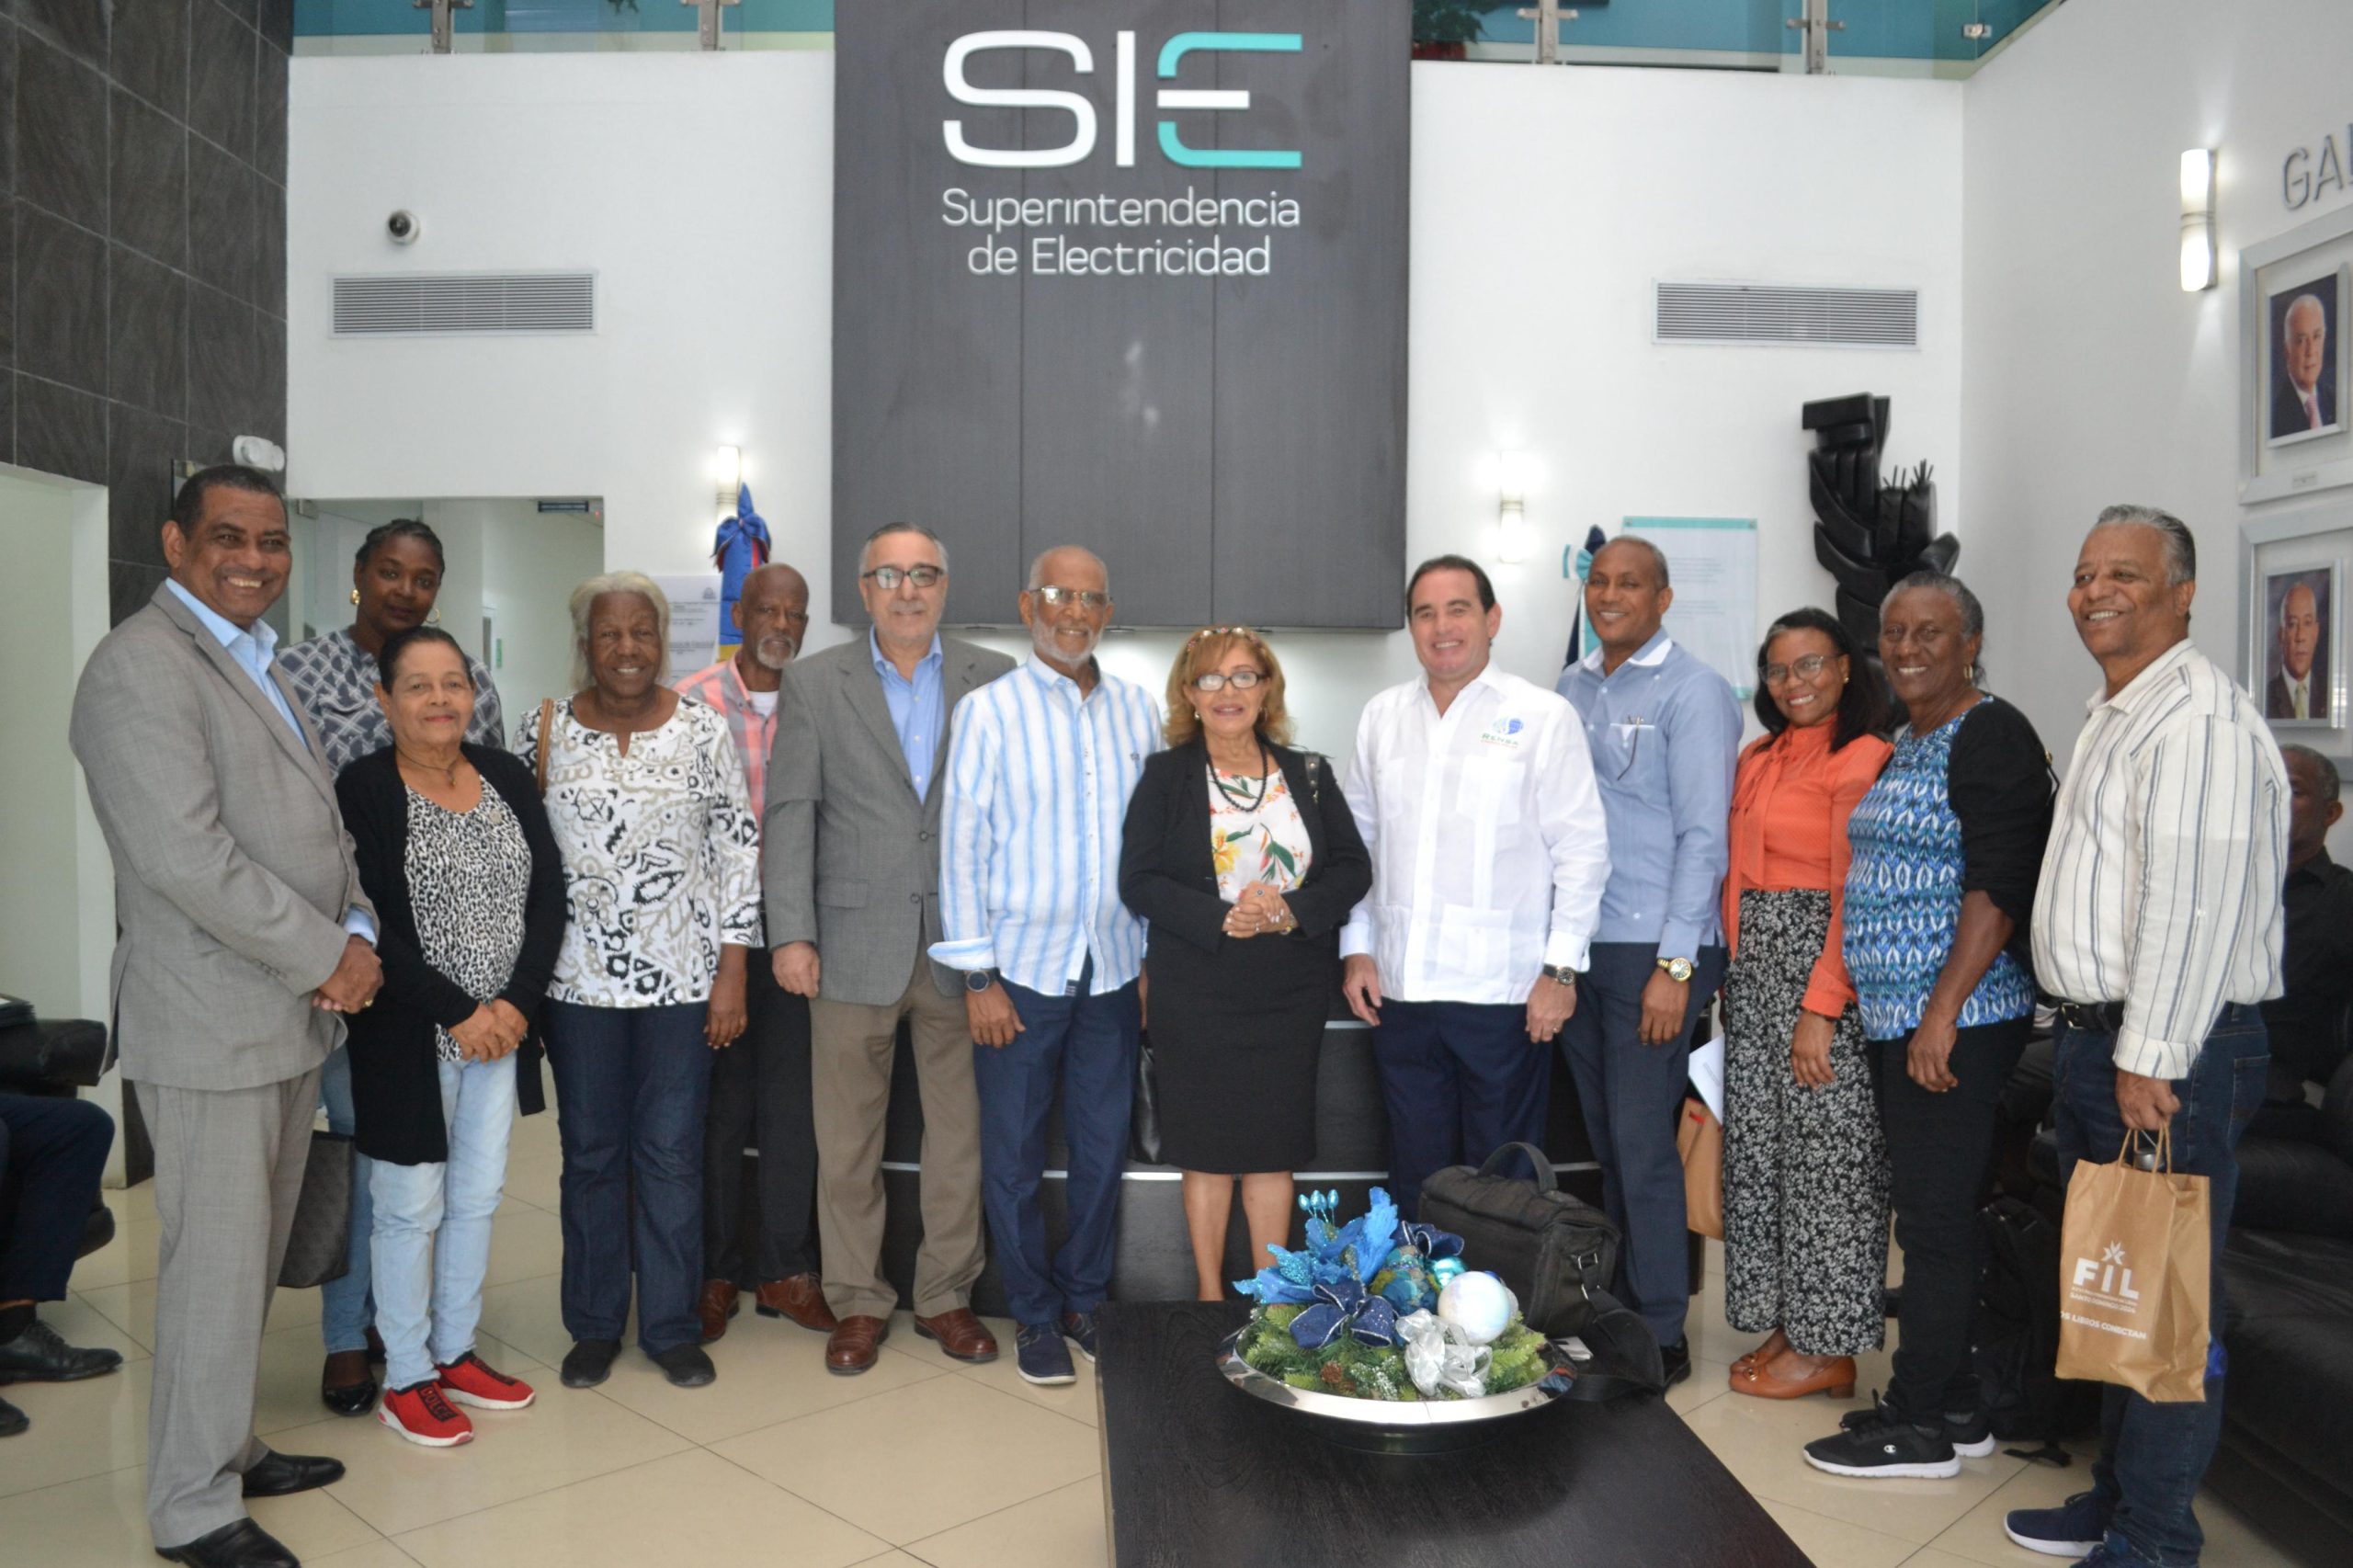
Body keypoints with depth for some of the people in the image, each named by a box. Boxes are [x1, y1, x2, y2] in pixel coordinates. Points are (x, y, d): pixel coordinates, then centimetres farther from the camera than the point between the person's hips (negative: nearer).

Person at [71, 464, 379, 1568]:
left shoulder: (257, 664, 16)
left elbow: (315, 826, 17)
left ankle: (225, 1448, 33)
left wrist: (358, 930, -1)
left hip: (293, 1015, 9)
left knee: (253, 1259, 18)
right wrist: (330, 956, -15)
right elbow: (187, 857, -22)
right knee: (215, 1268, 2)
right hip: (212, 1025, -9)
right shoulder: (140, 663, -13)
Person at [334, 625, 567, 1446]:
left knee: (478, 1195, 14)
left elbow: (548, 893, 2)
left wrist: (519, 1001, -9)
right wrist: (458, 1013, -16)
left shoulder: (506, 776, 4)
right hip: (409, 1037, -5)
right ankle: (406, 1380, 20)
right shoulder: (363, 790, -10)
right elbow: (370, 924, -15)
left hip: (502, 1028, 5)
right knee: (412, 1205, 5)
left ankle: (455, 1352, 30)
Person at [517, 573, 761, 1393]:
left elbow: (738, 848, -2)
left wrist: (732, 971, -6)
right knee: (590, 1153, 12)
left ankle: (672, 1326, 22)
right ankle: (594, 1326, 27)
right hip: (578, 979, 1)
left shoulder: (705, 730, -3)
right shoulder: (545, 731, 0)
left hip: (682, 978, -1)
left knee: (672, 1153, 7)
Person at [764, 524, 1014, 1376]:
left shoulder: (994, 680, 5)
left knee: (960, 1132, 9)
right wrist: (791, 933, -8)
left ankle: (947, 1295, 25)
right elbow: (790, 813, 0)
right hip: (855, 944, 0)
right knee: (846, 1140, 8)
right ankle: (857, 1301, 24)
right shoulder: (813, 682, 4)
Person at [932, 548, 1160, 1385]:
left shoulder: (1138, 709, 6)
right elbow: (961, 844, -6)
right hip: (1020, 968, -3)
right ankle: (1034, 1316, 24)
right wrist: (978, 976, -9)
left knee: (1103, 1148, 12)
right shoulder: (989, 710, -4)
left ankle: (1083, 1298, 29)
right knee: (1014, 1153, 7)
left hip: (1113, 969, 3)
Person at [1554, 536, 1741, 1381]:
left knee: (1643, 1144, -3)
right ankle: (1617, 1312, 26)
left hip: (1652, 949, -6)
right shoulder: (1571, 687, 13)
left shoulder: (1693, 691, -6)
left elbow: (1703, 836, -11)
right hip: (1578, 946, 6)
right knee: (1606, 1142, 13)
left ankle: (1661, 1334, 11)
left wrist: (1675, 964, -16)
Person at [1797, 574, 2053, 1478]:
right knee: (1930, 1214, 14)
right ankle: (1952, 1405, 24)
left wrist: (1943, 1013, -22)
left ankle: (1921, 1427, 8)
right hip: (1895, 1020, 9)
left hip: (1954, 1021, -9)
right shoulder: (1906, 743, 17)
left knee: (1935, 1216, -2)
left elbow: (1999, 887, -18)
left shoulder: (1989, 735, -11)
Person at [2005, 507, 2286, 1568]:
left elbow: (2195, 907, -22)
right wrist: (2100, 1044, 18)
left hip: (2172, 1053, -10)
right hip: (2098, 1040, 10)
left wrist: (2148, 1061, -21)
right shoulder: (2112, 715, 17)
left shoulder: (2200, 720, -16)